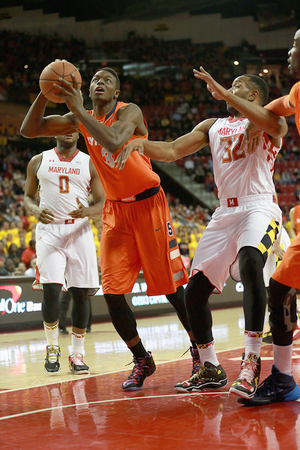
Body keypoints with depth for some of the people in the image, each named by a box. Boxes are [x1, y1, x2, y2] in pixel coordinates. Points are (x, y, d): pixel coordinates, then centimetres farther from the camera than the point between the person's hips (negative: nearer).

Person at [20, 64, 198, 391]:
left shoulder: (129, 112, -12)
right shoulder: (80, 119, 5)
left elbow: (113, 143, -34)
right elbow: (28, 130, 0)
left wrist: (78, 109, -29)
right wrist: (44, 94, -14)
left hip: (147, 204, -5)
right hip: (115, 209, 5)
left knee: (172, 287, -1)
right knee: (112, 293, -4)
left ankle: (200, 352, 19)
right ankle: (142, 361, 14)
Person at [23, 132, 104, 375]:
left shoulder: (89, 163, 6)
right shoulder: (39, 161, 8)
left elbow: (102, 202, 5)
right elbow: (28, 196, 14)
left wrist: (88, 211, -18)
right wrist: (36, 210, -9)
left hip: (80, 230, 1)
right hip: (49, 230, -1)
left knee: (81, 293, -1)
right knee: (51, 289, -14)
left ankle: (77, 354, 10)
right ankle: (52, 347, 7)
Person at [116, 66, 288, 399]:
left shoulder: (269, 121, 3)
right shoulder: (212, 126, 20)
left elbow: (275, 124, -23)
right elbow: (171, 151, 10)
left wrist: (222, 92, -27)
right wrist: (141, 143, -11)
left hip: (259, 207, -7)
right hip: (225, 212, 7)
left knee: (250, 262, -37)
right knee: (194, 291, 3)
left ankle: (251, 361, -35)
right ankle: (210, 371, 18)